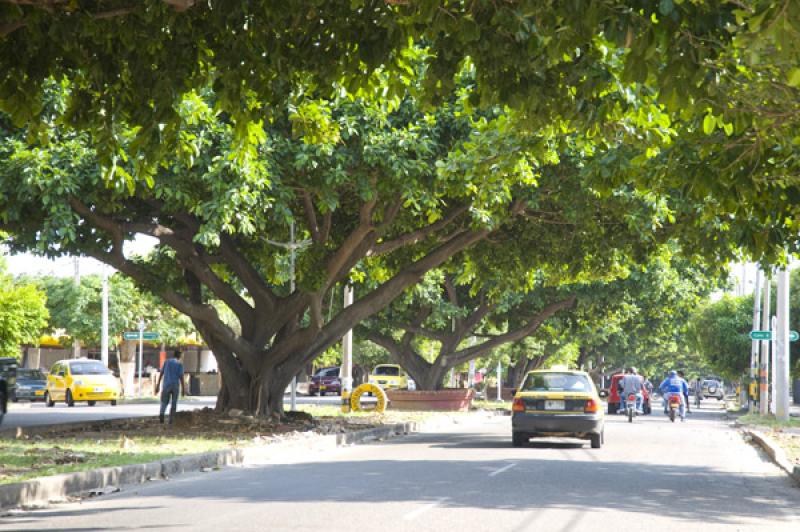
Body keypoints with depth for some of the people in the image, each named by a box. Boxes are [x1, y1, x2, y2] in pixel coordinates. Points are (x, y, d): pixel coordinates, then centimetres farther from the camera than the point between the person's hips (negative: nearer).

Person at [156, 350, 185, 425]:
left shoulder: (166, 361, 6)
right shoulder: (179, 364, -1)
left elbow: (161, 373, 3)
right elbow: (181, 377, -7)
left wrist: (158, 385, 7)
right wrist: (183, 389, -3)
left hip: (166, 385, 1)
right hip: (175, 385, -1)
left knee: (164, 402, 7)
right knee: (174, 403, 9)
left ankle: (161, 414, -23)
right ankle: (171, 420, 3)